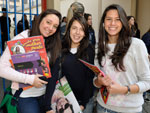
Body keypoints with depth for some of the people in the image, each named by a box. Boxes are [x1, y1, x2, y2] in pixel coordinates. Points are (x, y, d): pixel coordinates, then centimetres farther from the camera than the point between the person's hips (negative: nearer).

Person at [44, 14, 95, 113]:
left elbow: (90, 77, -7)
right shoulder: (60, 50, -8)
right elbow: (53, 77, -12)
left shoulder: (89, 50, -7)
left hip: (85, 100, 0)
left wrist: (83, 103, -12)